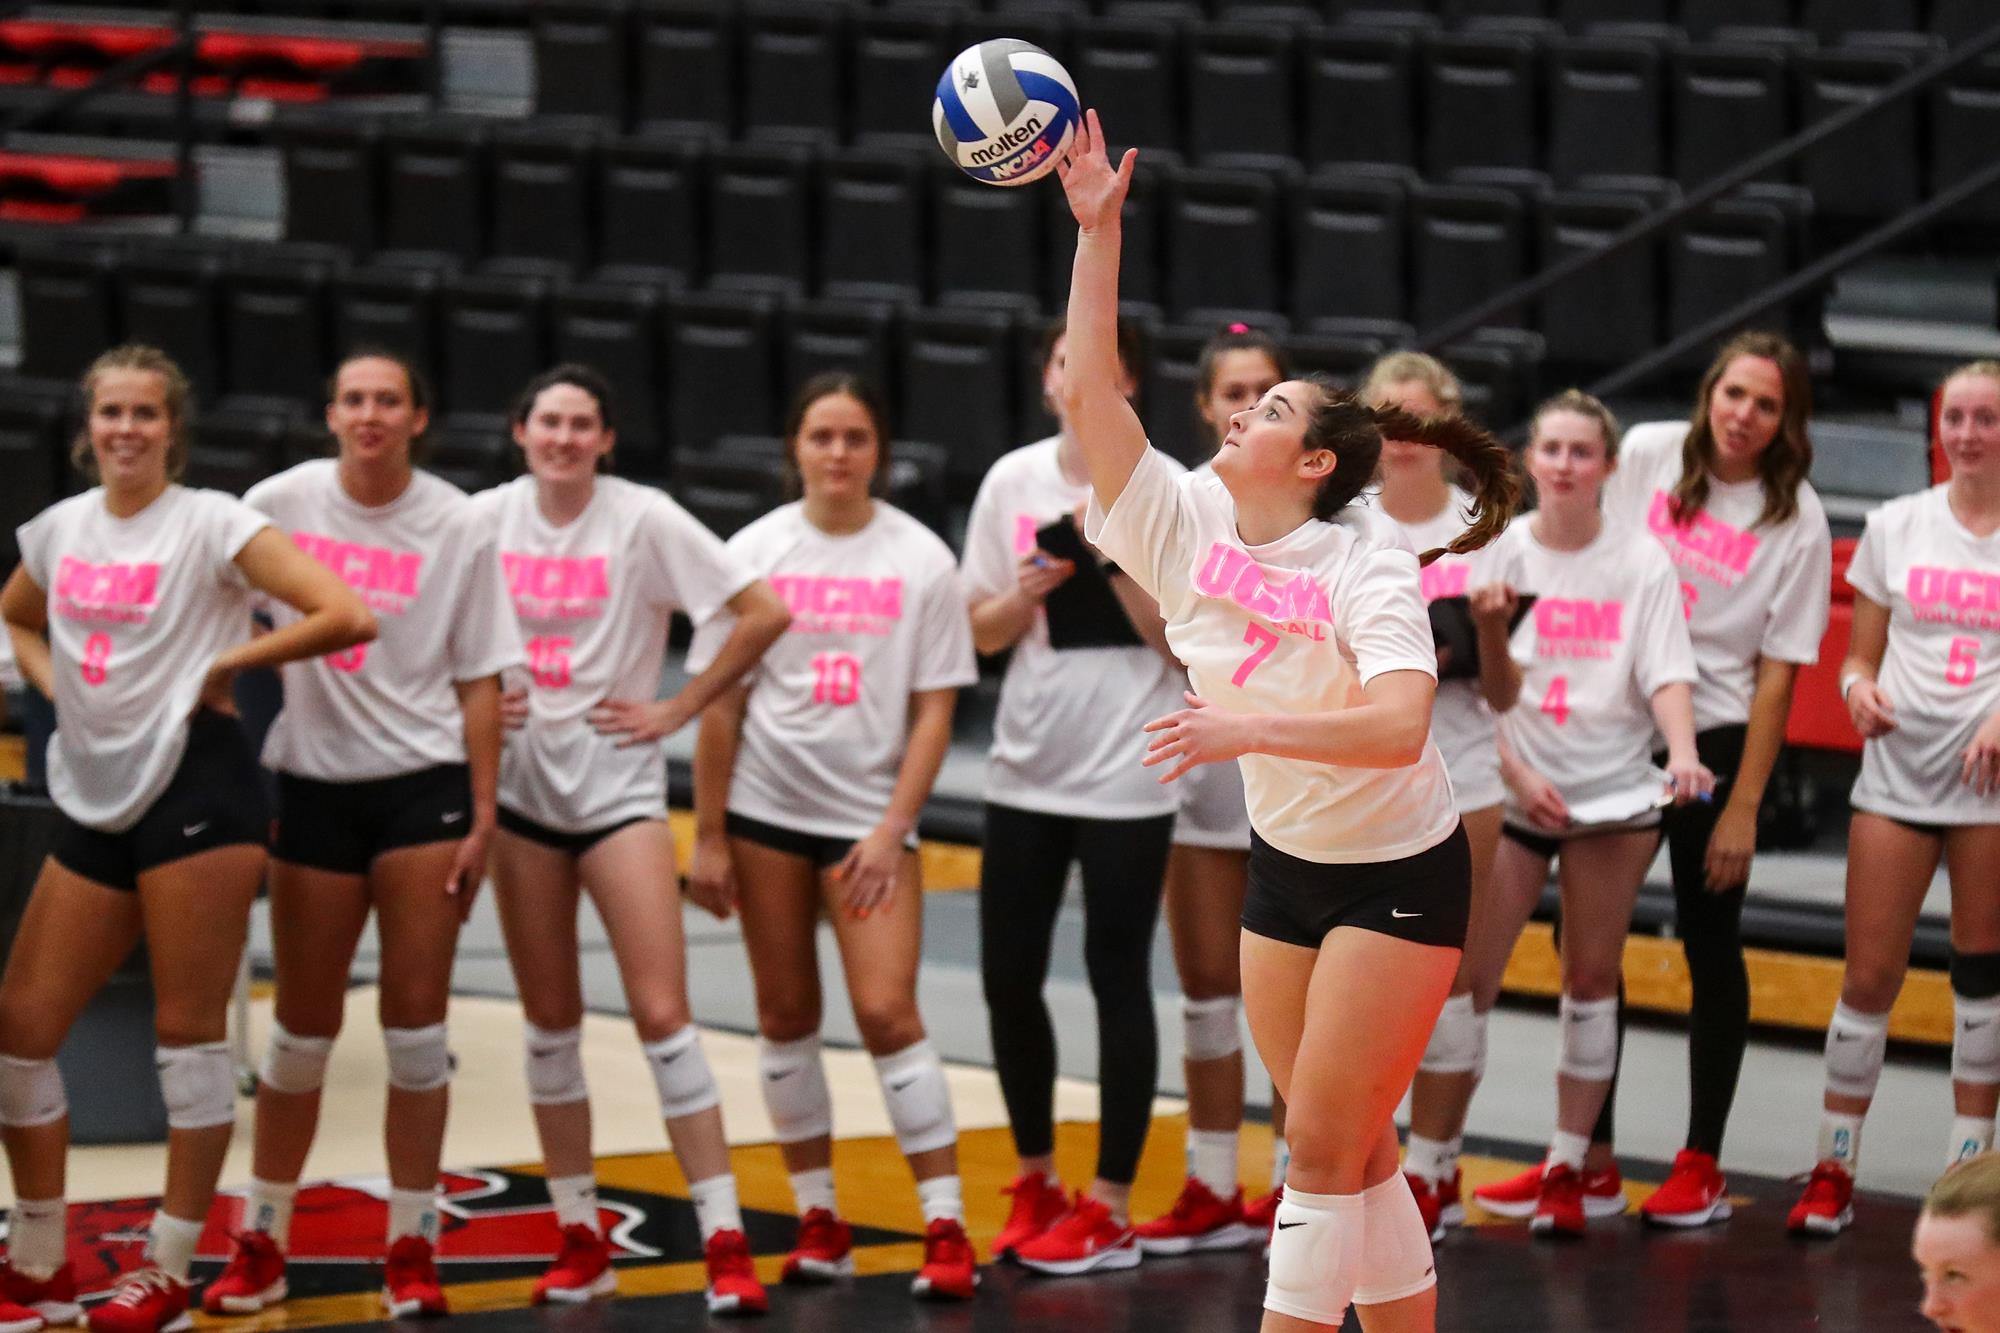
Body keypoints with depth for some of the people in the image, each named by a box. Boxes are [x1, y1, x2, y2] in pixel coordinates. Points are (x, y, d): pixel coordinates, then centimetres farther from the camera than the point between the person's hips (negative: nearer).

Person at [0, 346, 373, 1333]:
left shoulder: (211, 522, -6)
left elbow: (343, 617, -15)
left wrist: (223, 665, -9)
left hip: (192, 783, -7)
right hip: (94, 800, 7)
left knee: (188, 1031, -3)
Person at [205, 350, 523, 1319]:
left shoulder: (458, 529, -3)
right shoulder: (280, 503, -1)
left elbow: (478, 681, 0)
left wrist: (483, 813, -4)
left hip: (423, 784, -1)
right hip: (313, 788, 1)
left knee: (416, 1024, -1)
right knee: (303, 1027, 6)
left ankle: (412, 1249, 8)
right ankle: (260, 1244, 16)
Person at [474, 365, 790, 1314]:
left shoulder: (643, 519, -7)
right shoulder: (485, 520, 2)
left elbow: (764, 612, -8)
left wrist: (678, 710, -7)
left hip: (619, 782, -4)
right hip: (519, 782, 4)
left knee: (662, 1014, -11)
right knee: (549, 1021, 7)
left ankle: (725, 1243, -9)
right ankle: (580, 1243, 15)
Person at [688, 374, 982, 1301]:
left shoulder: (920, 560, -2)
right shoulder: (755, 553, 1)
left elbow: (934, 709, -2)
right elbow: (719, 703, 2)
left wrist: (892, 831, -10)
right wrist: (708, 836, -1)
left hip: (871, 815, -2)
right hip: (766, 807, 2)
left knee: (887, 1014, -11)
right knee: (786, 1016, 6)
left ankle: (945, 1229, -8)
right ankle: (818, 1221, 15)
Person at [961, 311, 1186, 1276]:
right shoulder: (1013, 481, 4)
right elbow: (980, 632, 9)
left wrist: (1119, 560, -19)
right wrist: (1027, 595, -11)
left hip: (1126, 774, -4)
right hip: (1025, 769, 4)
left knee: (1117, 979, -1)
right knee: (1008, 976, 6)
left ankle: (1110, 1208, 6)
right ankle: (1035, 1179, 23)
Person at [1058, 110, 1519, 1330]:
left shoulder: (1369, 561, -21)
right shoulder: (1187, 526, -5)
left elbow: (1398, 726, -35)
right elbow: (1092, 391, -10)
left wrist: (1251, 728, -47)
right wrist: (1096, 229, -14)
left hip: (1399, 874, -6)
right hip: (1285, 863, 6)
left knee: (1324, 1147, -7)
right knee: (1352, 1152, 9)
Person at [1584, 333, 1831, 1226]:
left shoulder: (1796, 519, -9)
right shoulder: (1648, 454, -2)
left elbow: (1778, 671, -10)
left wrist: (1744, 806, -12)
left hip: (1716, 739, -3)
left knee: (1710, 945, 2)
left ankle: (1702, 1167, 10)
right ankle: (1591, 1153, 16)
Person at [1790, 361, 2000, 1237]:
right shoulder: (1897, 526, 8)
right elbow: (1860, 655, 13)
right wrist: (1860, 688, -9)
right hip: (1898, 768, 2)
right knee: (1868, 975, -1)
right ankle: (1833, 1170, 8)